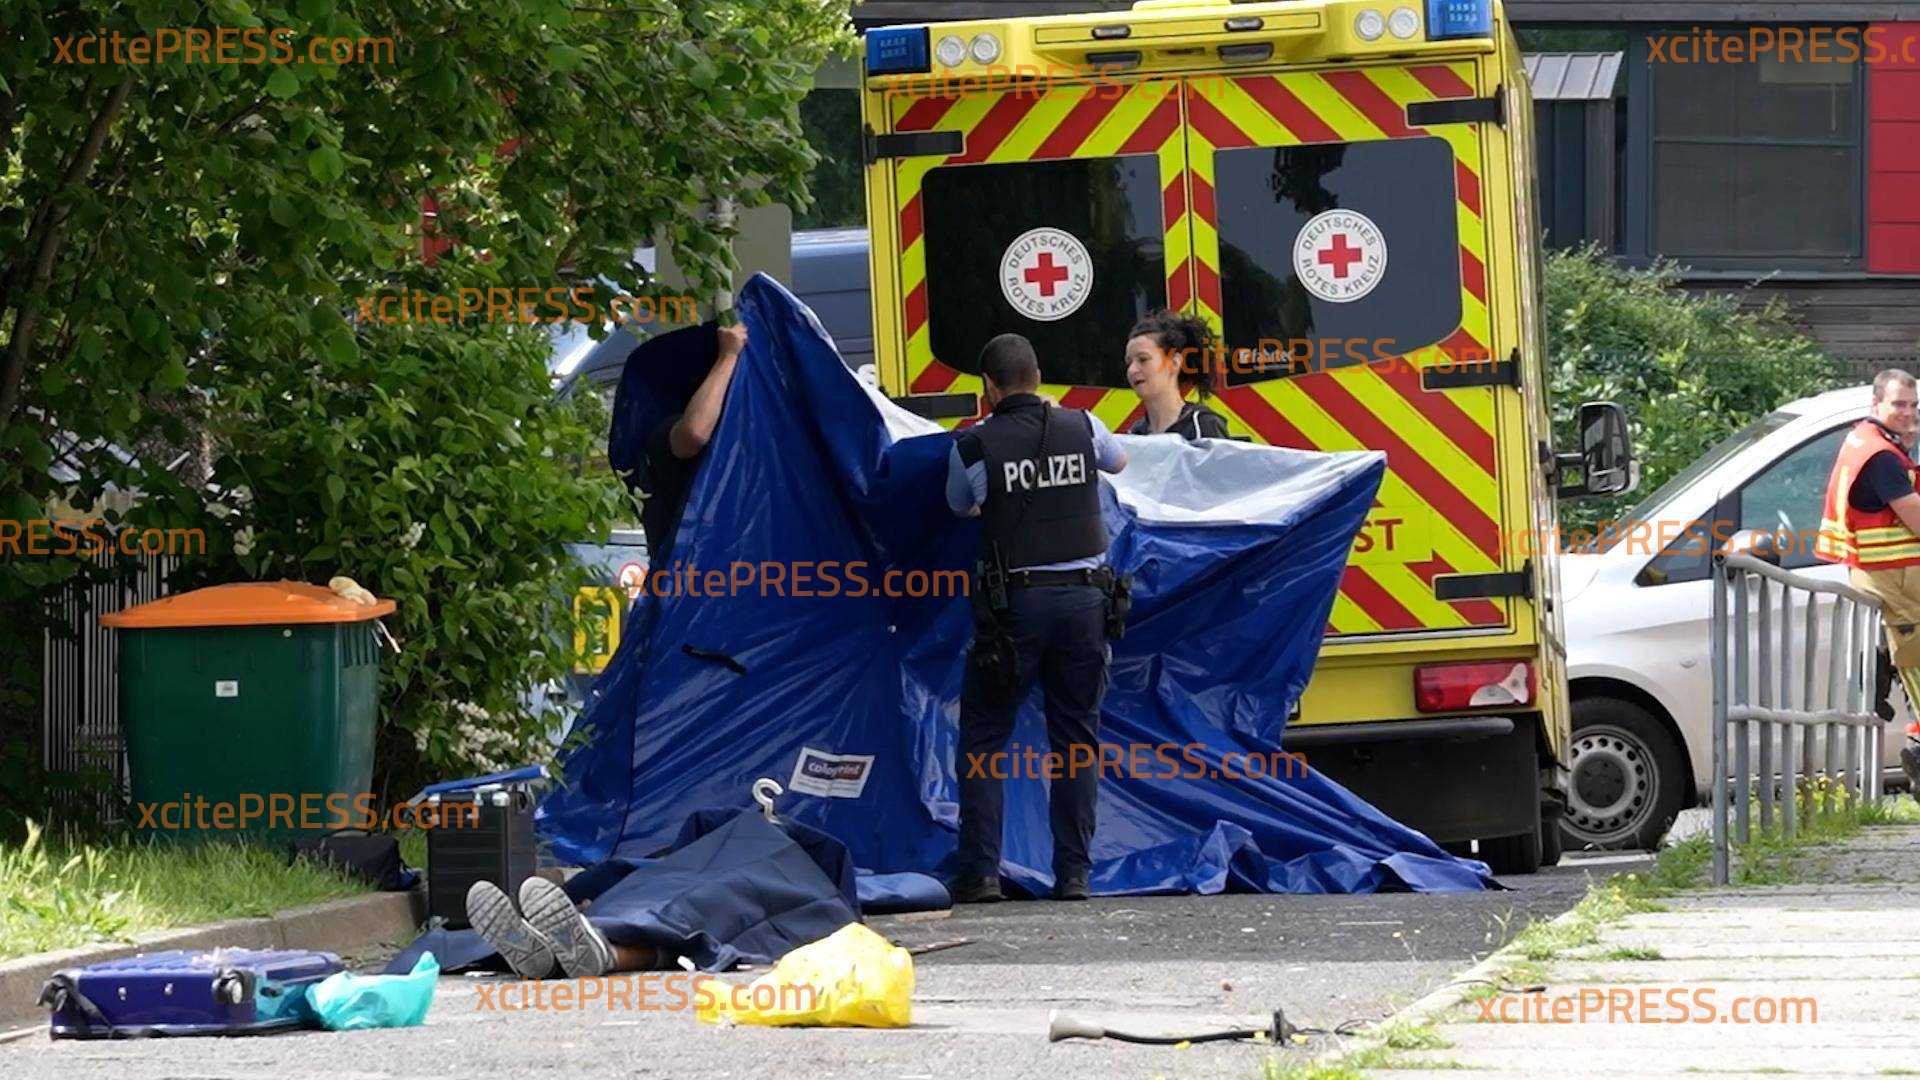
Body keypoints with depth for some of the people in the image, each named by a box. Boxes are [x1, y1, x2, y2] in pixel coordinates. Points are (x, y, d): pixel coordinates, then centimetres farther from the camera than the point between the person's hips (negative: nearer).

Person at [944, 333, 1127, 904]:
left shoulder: (974, 445, -5)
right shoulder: (1082, 428, 3)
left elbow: (962, 506, 15)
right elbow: (1118, 460, 27)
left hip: (1013, 604, -3)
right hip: (1084, 597, 3)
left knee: (983, 739, 6)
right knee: (1077, 738, 10)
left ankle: (980, 872, -1)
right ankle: (1074, 873, 6)